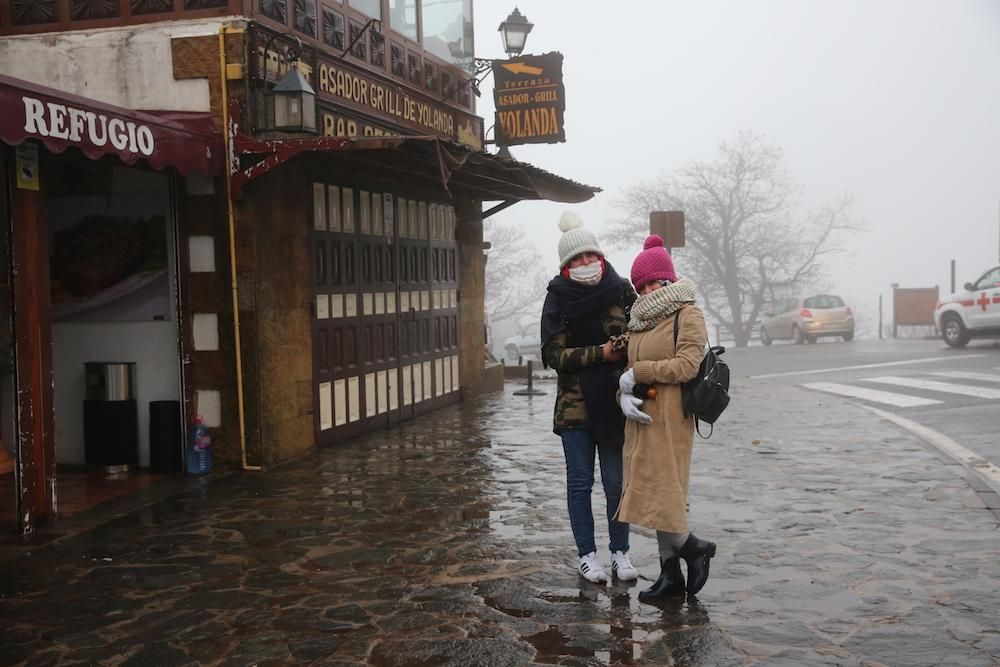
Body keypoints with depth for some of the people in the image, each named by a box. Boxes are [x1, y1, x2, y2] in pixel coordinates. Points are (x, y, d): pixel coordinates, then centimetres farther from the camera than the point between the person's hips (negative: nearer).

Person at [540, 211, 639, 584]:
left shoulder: (620, 292, 1)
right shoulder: (558, 300, -3)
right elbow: (554, 354, -8)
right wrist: (600, 353, -18)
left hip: (614, 403, 1)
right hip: (576, 404, -1)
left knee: (616, 481, 5)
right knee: (580, 482, 7)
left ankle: (620, 553, 18)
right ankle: (586, 554, 17)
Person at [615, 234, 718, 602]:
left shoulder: (688, 314, -6)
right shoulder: (640, 320, 16)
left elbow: (686, 366, -17)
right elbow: (628, 369, 18)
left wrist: (638, 372, -12)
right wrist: (624, 395, -3)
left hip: (671, 418, -8)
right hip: (642, 418, 8)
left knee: (660, 492, -9)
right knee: (653, 493, 9)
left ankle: (694, 547, 15)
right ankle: (670, 574, 17)